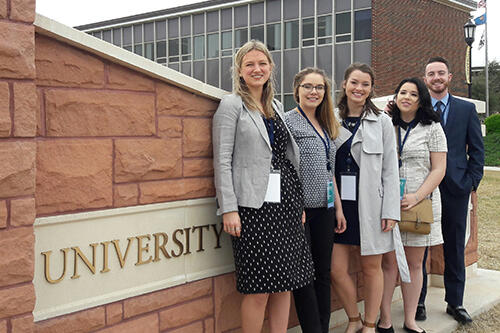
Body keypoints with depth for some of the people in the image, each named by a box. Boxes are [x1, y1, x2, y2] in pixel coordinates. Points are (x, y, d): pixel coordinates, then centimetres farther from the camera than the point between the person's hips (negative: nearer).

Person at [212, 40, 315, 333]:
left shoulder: (277, 106, 18)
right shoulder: (232, 105, -1)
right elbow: (222, 160, -7)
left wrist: (298, 203, 16)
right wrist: (228, 209, -15)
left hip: (286, 200, 6)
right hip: (254, 204, -6)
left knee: (285, 283, 9)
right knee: (259, 289, -3)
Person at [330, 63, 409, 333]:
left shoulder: (382, 122, 2)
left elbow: (390, 169, 0)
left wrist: (390, 211, -7)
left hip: (370, 204, -1)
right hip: (340, 202, 2)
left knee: (371, 267, 7)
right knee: (337, 270, 1)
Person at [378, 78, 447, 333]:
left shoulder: (432, 128, 3)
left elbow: (438, 170, -2)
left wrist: (416, 197, -13)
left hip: (420, 204, 0)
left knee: (414, 263, 7)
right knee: (388, 262, 1)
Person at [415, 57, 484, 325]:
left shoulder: (466, 109, 8)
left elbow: (477, 149, 8)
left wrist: (473, 181, 0)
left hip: (456, 187, 2)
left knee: (455, 247, 9)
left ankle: (455, 302, 21)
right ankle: (418, 301, 17)